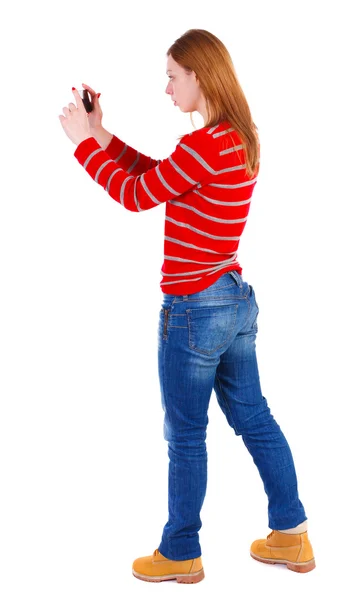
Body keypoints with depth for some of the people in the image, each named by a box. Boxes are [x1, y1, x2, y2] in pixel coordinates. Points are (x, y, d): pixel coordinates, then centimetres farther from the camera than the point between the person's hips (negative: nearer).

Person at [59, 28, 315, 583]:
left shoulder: (205, 145, -22)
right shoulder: (240, 139, 8)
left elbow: (137, 195, -13)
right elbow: (159, 177, 16)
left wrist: (83, 141, -2)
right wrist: (104, 137, 12)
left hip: (194, 309, -9)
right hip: (237, 299, 9)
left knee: (185, 437, 6)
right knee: (253, 418, 17)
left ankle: (180, 555, 23)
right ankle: (292, 537, 27)